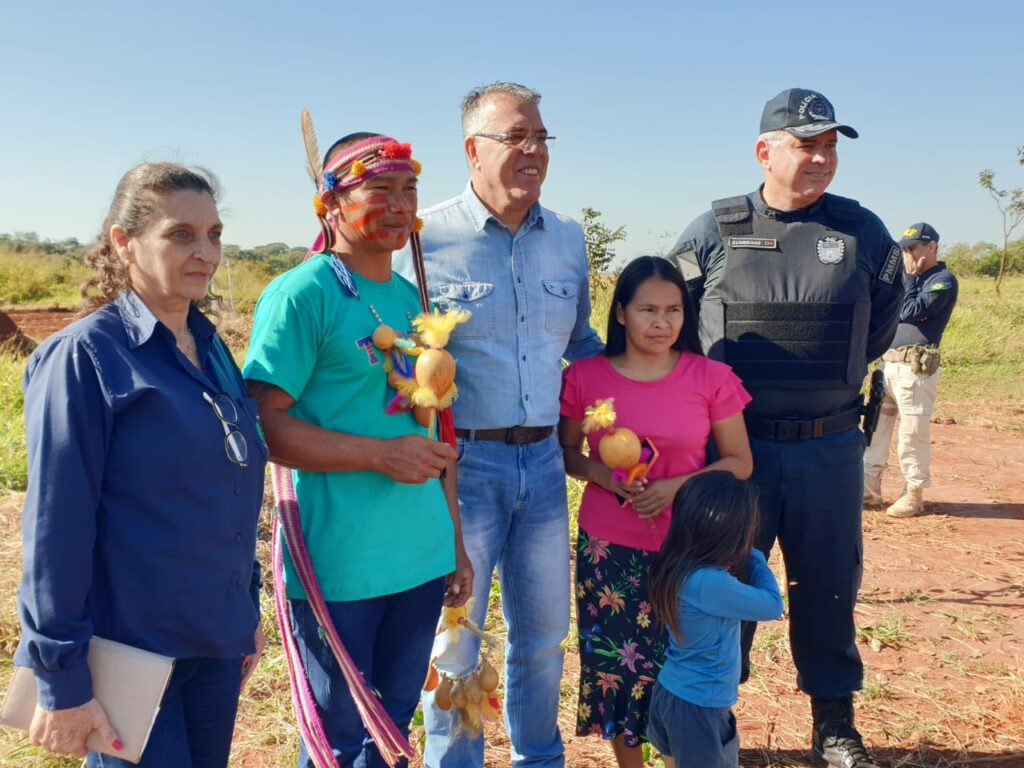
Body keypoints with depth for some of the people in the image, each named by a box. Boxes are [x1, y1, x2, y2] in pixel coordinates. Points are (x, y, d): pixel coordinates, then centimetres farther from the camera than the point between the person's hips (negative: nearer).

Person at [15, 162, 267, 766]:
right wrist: (62, 681, -14)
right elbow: (55, 526, -14)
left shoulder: (212, 348, 7)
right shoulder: (86, 356, -13)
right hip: (130, 652, -6)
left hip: (217, 646, 7)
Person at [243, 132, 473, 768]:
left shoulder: (414, 298, 11)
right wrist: (382, 455, -22)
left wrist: (457, 544, 16)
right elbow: (265, 423, -16)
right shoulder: (301, 294, -10)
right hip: (338, 566, -6)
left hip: (422, 559, 7)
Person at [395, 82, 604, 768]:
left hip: (544, 460, 5)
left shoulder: (568, 239, 8)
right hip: (462, 461, -5)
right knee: (454, 638, 7)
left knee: (544, 632, 16)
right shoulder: (426, 237, -8)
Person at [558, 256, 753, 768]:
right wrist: (600, 473, -13)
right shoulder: (584, 377, -3)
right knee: (617, 666, 7)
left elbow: (739, 462, 1)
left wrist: (678, 486, -14)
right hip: (609, 550, 1)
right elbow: (565, 451, 8)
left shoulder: (712, 378, -5)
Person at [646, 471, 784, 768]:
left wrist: (745, 559, -2)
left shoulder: (678, 566, -4)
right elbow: (773, 606, -17)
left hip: (670, 694, 8)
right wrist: (755, 558, -4)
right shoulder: (708, 582, -31)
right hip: (697, 708, -8)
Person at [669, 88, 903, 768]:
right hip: (735, 444, -1)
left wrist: (834, 372, 12)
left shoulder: (862, 231, 1)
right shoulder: (713, 233, -3)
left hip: (831, 447, 2)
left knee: (829, 584, 11)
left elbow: (883, 317, 16)